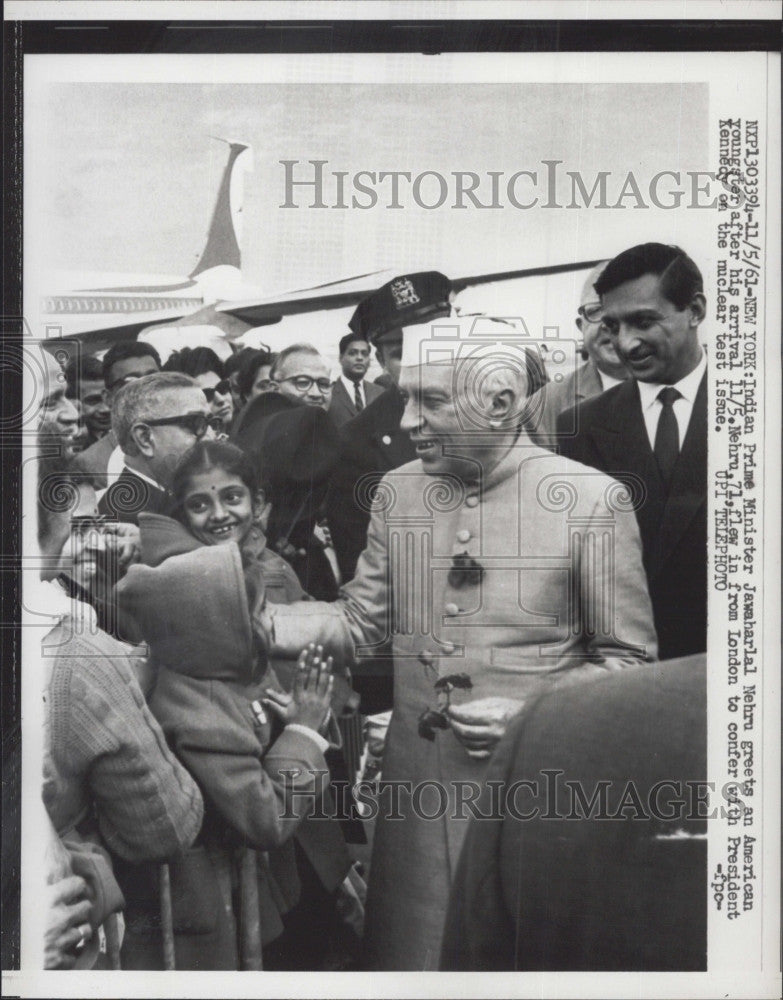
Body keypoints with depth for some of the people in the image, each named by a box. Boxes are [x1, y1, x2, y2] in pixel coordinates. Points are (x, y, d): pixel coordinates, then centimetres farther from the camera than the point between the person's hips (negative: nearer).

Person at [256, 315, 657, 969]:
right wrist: (256, 621, -6)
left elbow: (628, 658, -4)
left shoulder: (593, 500, -11)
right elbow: (362, 620, 7)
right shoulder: (398, 492, 3)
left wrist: (531, 712, -17)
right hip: (416, 784, 4)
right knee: (411, 946, 15)